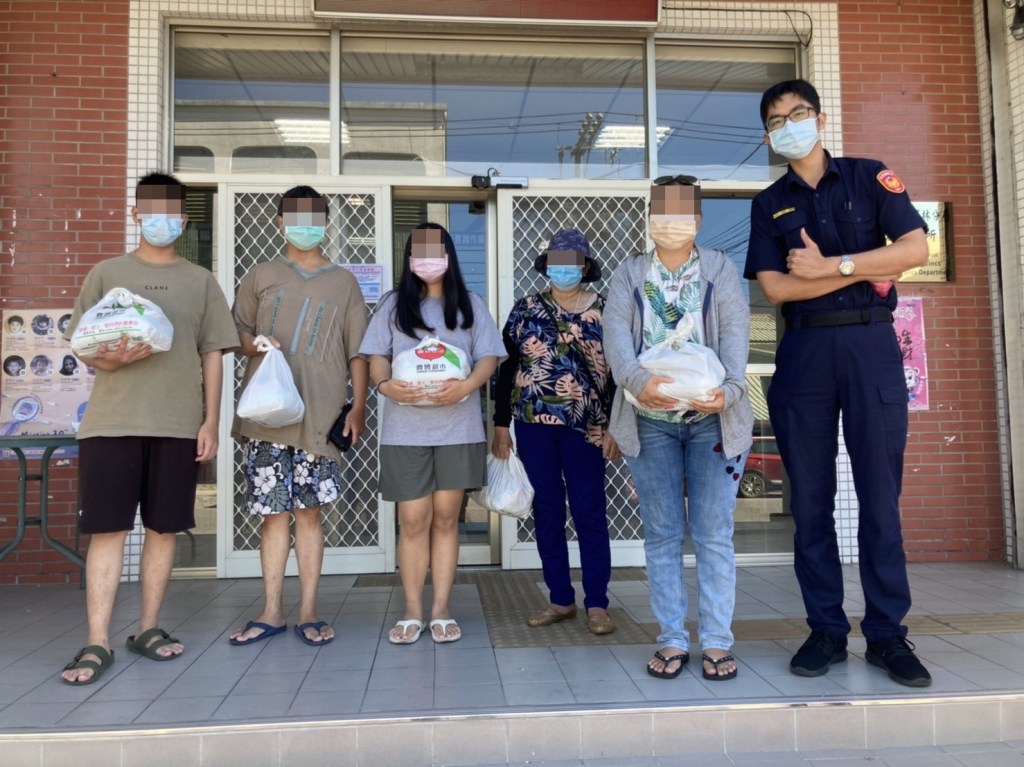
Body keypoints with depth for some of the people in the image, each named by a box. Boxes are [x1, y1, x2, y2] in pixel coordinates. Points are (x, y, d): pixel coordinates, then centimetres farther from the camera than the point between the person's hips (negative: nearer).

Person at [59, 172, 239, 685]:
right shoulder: (106, 273, 9)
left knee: (163, 528, 6)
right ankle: (97, 642, 6)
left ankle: (148, 628, 19)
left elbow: (213, 356, 8)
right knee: (107, 529, -1)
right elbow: (82, 346, 8)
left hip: (178, 424, 1)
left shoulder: (201, 281, 11)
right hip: (111, 421, -1)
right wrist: (109, 358, -16)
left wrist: (211, 421, 1)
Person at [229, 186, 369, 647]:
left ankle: (308, 613, 11)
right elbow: (237, 332, 15)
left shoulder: (343, 282, 11)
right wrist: (256, 344, -8)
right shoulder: (261, 276, 12)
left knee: (309, 511, 2)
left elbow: (357, 351, 8)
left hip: (319, 414, -1)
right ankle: (272, 612, 15)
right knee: (273, 512, 5)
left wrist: (358, 406, 0)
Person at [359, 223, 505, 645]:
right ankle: (412, 612, 12)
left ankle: (442, 610, 14)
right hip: (405, 429, 0)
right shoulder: (394, 304, 10)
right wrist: (386, 385, -18)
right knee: (413, 520, 1)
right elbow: (377, 357, 4)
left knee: (446, 517, 5)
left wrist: (466, 386, -18)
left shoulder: (470, 304, 11)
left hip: (458, 427, 0)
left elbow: (488, 357, 3)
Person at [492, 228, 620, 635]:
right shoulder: (525, 310, 6)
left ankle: (597, 603, 12)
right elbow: (506, 369, 7)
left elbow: (617, 376, 2)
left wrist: (614, 428, -5)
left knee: (589, 513, 1)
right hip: (533, 424, 2)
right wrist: (501, 424, 4)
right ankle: (560, 599, 20)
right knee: (546, 512, 8)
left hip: (584, 426, -2)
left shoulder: (604, 313, 2)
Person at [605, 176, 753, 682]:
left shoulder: (720, 270, 8)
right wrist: (637, 379, -27)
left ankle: (716, 642, 10)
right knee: (661, 535, 4)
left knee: (713, 535, 0)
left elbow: (735, 333, -6)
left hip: (712, 418, -1)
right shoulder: (628, 274, 10)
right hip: (650, 421, 1)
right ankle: (672, 640, 14)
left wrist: (730, 389, -25)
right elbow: (615, 332, -7)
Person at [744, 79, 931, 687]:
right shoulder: (769, 204, 13)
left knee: (880, 495, 0)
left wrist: (830, 264, -9)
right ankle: (827, 630, 13)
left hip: (871, 345, -1)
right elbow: (774, 288, -1)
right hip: (804, 352, 2)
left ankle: (887, 633, 10)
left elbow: (917, 249, -4)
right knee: (811, 500, 2)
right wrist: (863, 271, -6)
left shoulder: (870, 177, 9)